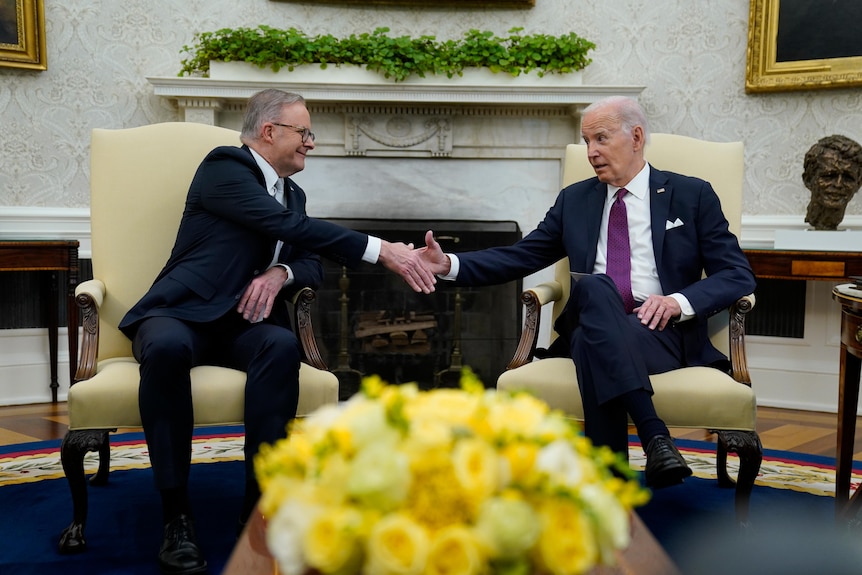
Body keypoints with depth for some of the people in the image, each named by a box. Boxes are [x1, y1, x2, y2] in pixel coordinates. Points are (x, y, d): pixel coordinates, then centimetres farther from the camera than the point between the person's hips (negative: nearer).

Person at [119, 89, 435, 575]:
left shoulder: (293, 193, 19)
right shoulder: (225, 167, -6)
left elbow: (313, 264, 13)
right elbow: (290, 226, -19)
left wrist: (281, 273, -12)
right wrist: (383, 251, -23)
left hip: (243, 322, 5)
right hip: (183, 313, -5)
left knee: (283, 345, -31)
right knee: (167, 347, -39)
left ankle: (261, 502, -28)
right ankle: (177, 515, -28)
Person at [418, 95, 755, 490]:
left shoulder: (692, 196, 10)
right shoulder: (574, 200, 20)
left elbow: (738, 275, 4)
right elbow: (519, 257, 15)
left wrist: (680, 302, -16)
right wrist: (450, 265, -1)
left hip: (661, 333, -2)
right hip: (591, 331, 3)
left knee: (593, 344, -35)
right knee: (593, 287, -34)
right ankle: (654, 435, -43)